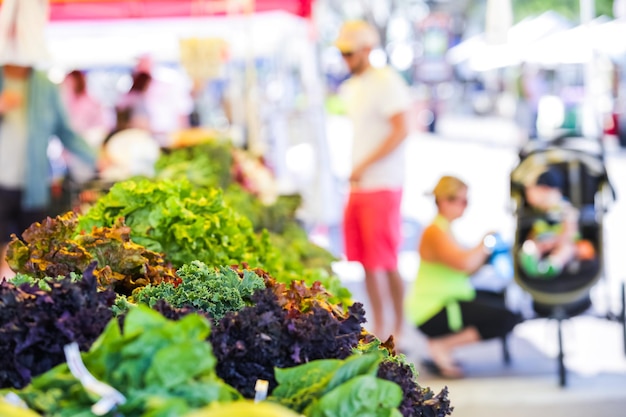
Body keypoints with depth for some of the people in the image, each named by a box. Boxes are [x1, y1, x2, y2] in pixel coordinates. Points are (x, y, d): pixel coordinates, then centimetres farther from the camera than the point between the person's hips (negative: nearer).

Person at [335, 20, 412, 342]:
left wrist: (364, 166, -20)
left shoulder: (387, 82, -10)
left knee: (386, 263, -5)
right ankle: (377, 327, 19)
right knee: (365, 261, 10)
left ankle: (399, 329, 5)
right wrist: (356, 173, 11)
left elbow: (401, 131, -18)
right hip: (358, 185, 8)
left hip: (382, 186, -8)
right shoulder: (351, 87, 16)